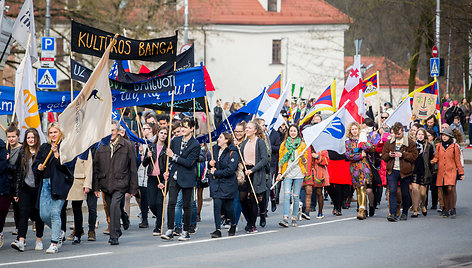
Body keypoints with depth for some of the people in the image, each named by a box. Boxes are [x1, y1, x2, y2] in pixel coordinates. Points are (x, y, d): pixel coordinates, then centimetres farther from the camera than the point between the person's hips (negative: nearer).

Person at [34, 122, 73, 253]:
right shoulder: (43, 148, 16)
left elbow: (65, 166, -10)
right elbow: (35, 165, 20)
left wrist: (56, 153, -19)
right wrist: (39, 167, -2)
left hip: (59, 183, -5)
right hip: (45, 184, 5)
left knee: (55, 213, -9)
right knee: (44, 215, 1)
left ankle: (54, 243, -3)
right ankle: (59, 233, 27)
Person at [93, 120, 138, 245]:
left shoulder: (127, 146, 0)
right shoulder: (102, 146, 8)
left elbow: (133, 168, 3)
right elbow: (96, 167, 10)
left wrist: (133, 188, 1)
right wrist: (96, 186, 4)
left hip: (120, 183, -4)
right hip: (106, 183, 4)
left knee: (114, 206, -20)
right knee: (111, 209, 11)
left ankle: (114, 235, -19)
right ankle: (117, 231, 29)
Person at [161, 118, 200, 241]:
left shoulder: (195, 145, -8)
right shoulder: (175, 141, 9)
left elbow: (188, 163, -16)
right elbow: (170, 158, 19)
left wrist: (173, 156, -14)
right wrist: (168, 171, 8)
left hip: (187, 179, -4)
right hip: (174, 177, 4)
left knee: (186, 205, 4)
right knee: (171, 203, -7)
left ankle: (186, 231, 13)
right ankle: (170, 230, -5)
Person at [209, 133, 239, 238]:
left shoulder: (233, 153, -12)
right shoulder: (215, 149, 8)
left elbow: (230, 170, -19)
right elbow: (211, 164, 22)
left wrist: (216, 172, -13)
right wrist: (210, 164, -2)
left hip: (228, 183, -4)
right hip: (216, 182, 4)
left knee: (228, 206, 6)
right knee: (217, 205, -8)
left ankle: (233, 224, 33)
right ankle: (218, 230, -8)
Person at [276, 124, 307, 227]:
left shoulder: (302, 144, 8)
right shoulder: (284, 144, 10)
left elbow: (305, 161, 9)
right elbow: (281, 160, 11)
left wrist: (302, 157, -14)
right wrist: (279, 173, 2)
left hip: (299, 173, 0)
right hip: (287, 174, 0)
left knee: (296, 196, 1)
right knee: (287, 194, -14)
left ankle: (294, 218, 9)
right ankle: (285, 218, -22)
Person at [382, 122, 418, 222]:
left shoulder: (410, 142, 1)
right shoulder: (388, 142, 10)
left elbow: (414, 155, -5)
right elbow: (383, 156, 13)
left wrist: (402, 155, -16)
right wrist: (389, 155, -10)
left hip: (405, 172, -1)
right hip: (392, 171, 1)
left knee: (405, 193, 9)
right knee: (392, 191, -13)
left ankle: (404, 213, 26)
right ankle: (393, 214, -17)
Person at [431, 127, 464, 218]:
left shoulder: (454, 146, 2)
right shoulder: (439, 146, 10)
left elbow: (457, 160, 6)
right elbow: (436, 157, 17)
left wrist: (461, 173, 6)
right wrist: (433, 161, -7)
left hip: (451, 171, -3)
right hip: (441, 172, 3)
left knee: (450, 189, -18)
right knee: (444, 191, 6)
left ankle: (452, 209, -9)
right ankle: (446, 210, 14)